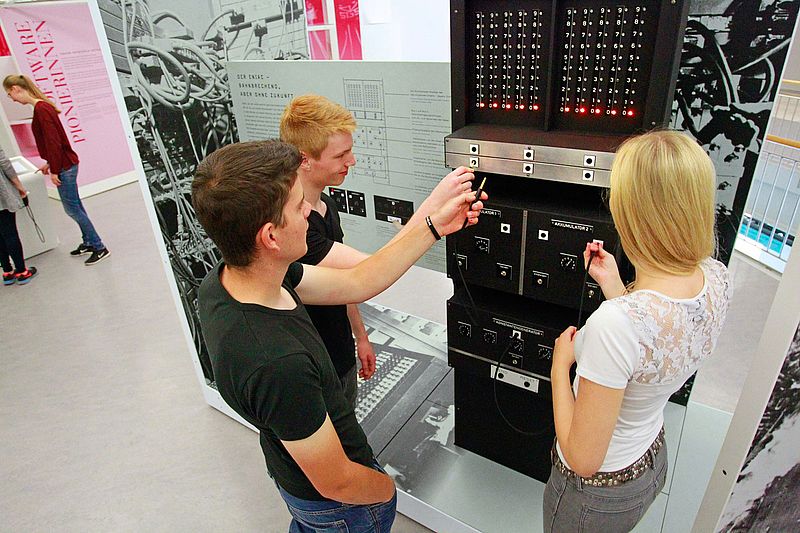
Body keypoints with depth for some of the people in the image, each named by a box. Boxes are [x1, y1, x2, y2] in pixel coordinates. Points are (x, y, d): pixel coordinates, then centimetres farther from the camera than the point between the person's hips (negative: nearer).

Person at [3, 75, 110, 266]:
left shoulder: (41, 109, -18)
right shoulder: (42, 106, 11)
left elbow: (53, 141, -21)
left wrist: (54, 170, -16)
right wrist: (50, 163, 20)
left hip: (65, 166, -10)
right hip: (65, 163, 10)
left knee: (71, 208, -4)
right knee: (75, 206, 14)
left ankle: (99, 248, 0)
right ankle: (89, 242, 23)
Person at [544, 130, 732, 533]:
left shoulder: (615, 323, -40)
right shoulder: (716, 278, -15)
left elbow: (583, 460, -28)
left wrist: (560, 365, -18)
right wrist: (613, 286, 0)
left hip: (599, 490, -6)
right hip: (653, 460, 7)